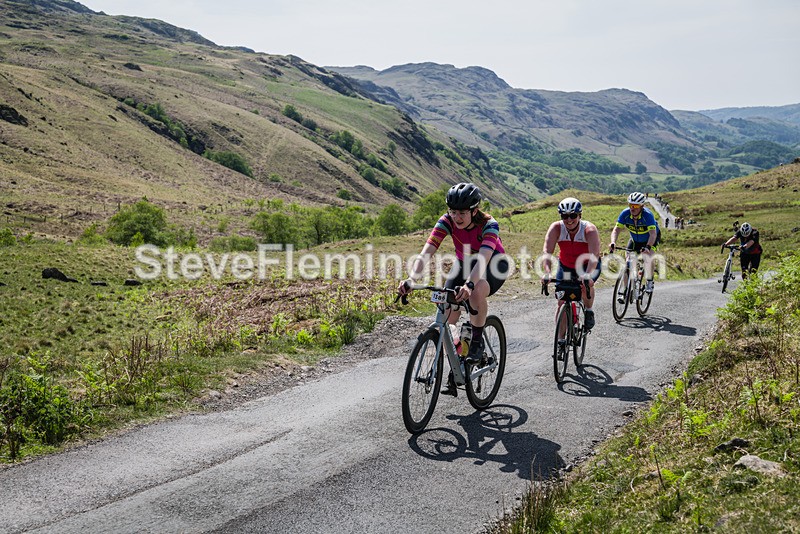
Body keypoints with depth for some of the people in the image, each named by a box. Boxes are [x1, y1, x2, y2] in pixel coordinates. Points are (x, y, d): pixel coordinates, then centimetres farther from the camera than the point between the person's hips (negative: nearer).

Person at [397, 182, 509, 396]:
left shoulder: (489, 225, -33)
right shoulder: (447, 221, -24)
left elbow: (483, 258, -48)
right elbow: (426, 252, -34)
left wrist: (469, 285, -67)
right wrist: (411, 279, -51)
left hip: (494, 264, -4)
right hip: (465, 264, 4)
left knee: (477, 292, -39)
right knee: (448, 316, -14)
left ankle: (477, 341, -15)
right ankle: (454, 374, 0)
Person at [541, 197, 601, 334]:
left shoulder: (589, 229, -29)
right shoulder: (556, 228, -23)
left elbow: (594, 255, -42)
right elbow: (547, 252, -34)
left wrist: (587, 275, -59)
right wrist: (547, 273, -51)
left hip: (588, 266, -2)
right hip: (566, 267, 2)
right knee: (561, 303, -6)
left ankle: (589, 311, -1)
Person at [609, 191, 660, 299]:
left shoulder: (647, 215, -35)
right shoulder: (625, 214, -25)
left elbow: (653, 234, -43)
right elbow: (616, 229, -29)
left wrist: (647, 247, -60)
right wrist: (613, 243, -48)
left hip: (650, 238, -3)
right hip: (635, 239, 4)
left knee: (648, 256, -28)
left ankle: (649, 282, -6)